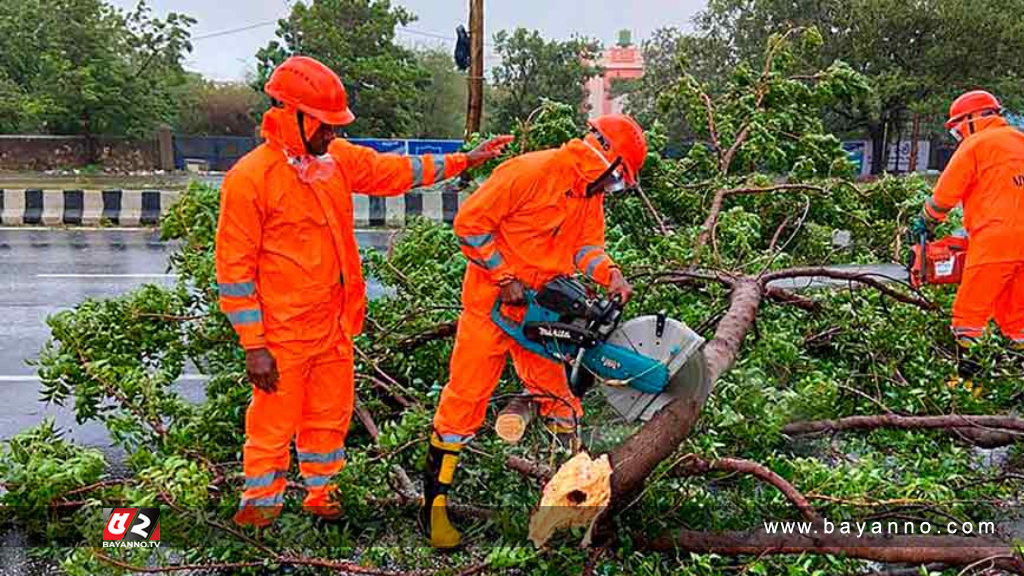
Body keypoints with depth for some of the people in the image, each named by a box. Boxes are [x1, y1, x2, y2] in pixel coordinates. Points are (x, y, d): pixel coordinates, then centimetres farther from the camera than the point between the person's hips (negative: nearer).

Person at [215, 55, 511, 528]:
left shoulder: (336, 158, 5)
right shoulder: (250, 178, -15)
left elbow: (395, 171, 19)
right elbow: (235, 267, -14)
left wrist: (462, 162, 20)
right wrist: (253, 346, -16)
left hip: (334, 324, 7)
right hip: (283, 334, -7)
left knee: (331, 415, 19)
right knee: (274, 422, 5)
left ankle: (321, 493, 37)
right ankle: (259, 505, 23)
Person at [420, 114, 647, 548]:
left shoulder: (590, 195, 6)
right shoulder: (531, 172, -21)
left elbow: (587, 245, 5)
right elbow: (470, 223, -21)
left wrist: (610, 274, -16)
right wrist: (506, 279, -19)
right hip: (492, 301, -7)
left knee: (556, 393, 13)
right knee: (466, 395, -3)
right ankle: (433, 504, 6)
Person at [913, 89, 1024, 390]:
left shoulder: (975, 144, -1)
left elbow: (946, 192, 0)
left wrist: (925, 223, 16)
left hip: (995, 240, -7)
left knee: (970, 312, -2)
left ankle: (964, 374, -2)